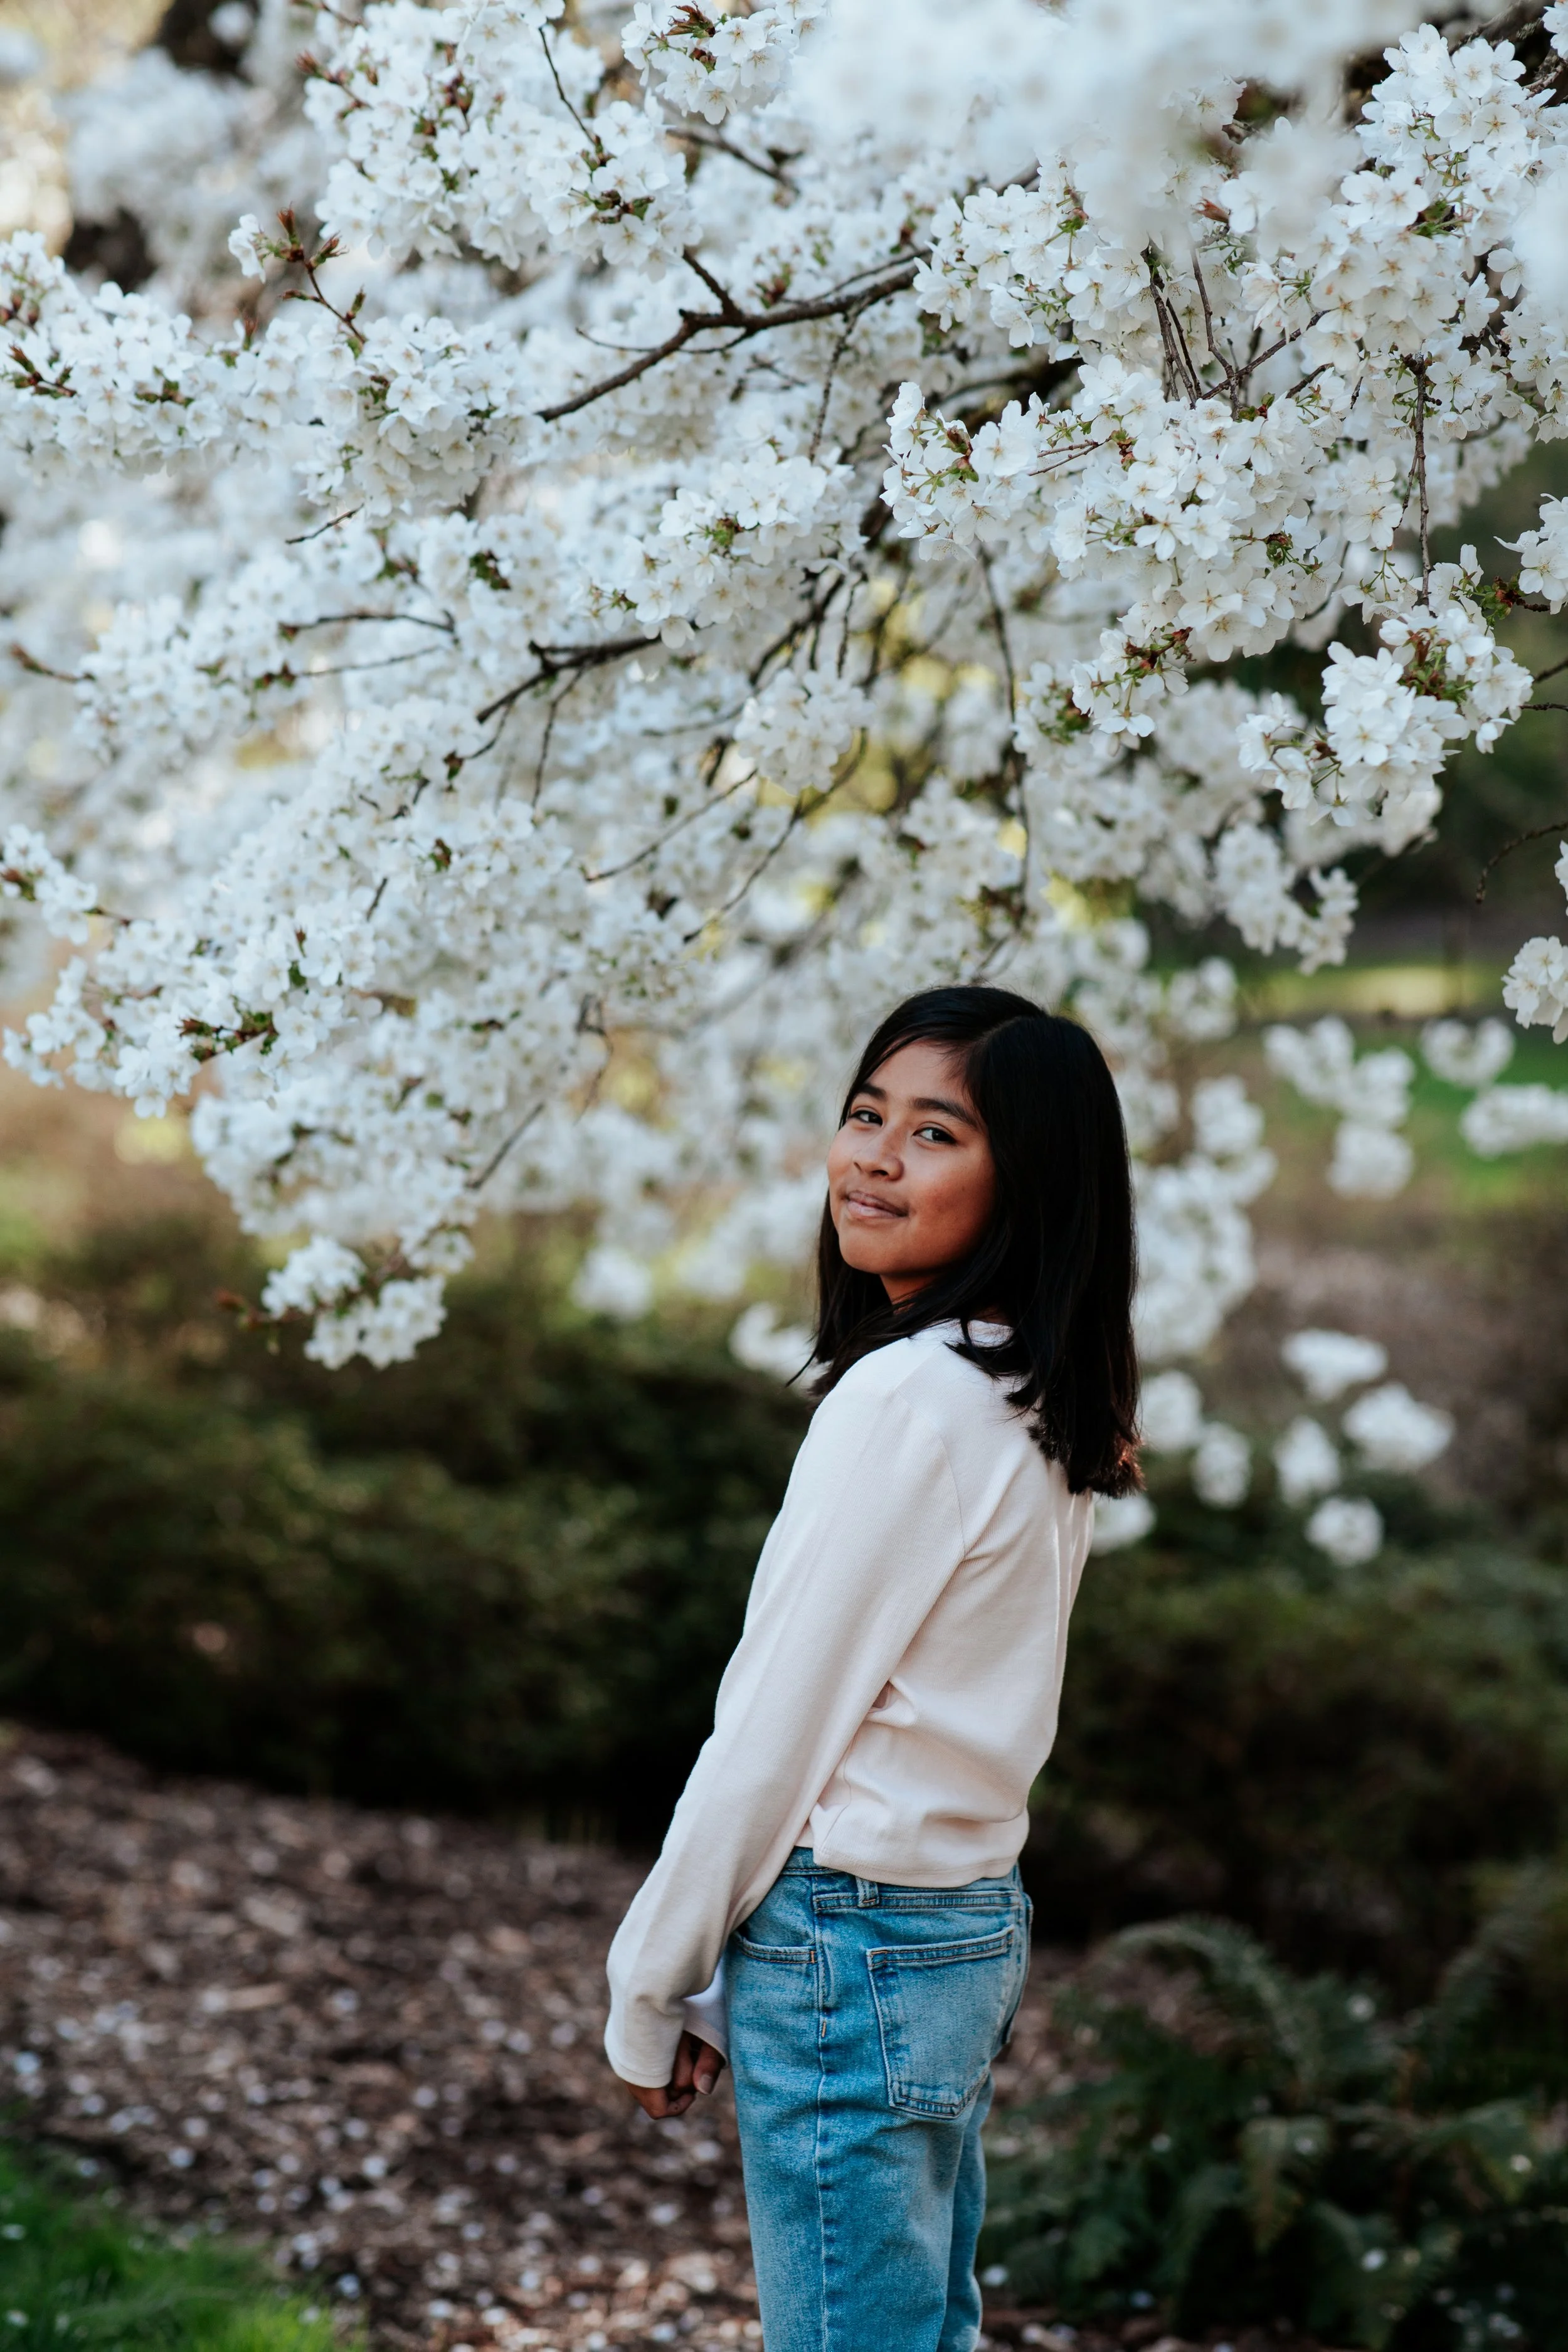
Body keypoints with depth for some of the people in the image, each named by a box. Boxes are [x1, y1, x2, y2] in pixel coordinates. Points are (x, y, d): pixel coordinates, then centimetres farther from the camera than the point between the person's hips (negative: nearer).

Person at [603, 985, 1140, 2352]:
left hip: (854, 1947, -9)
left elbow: (777, 1730, -16)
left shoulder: (909, 1398, -19)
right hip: (970, 1929, 9)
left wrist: (649, 1997, -5)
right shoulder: (1034, 1403, 8)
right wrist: (726, 1979, 16)